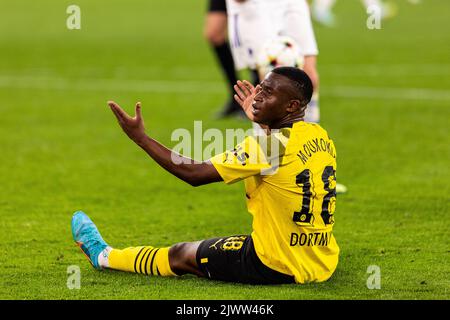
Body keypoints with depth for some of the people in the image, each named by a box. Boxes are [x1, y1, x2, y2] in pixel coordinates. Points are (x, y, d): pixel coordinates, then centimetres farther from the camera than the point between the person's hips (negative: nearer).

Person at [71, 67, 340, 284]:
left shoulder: (272, 144, -21)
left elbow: (194, 174, -18)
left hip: (279, 267, -7)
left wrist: (141, 138, -11)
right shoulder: (321, 137, 3)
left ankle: (104, 257, 36)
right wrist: (262, 121, 28)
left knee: (181, 254, 14)